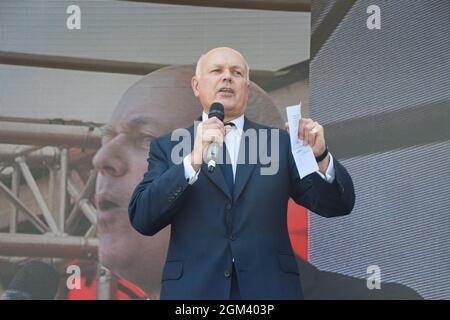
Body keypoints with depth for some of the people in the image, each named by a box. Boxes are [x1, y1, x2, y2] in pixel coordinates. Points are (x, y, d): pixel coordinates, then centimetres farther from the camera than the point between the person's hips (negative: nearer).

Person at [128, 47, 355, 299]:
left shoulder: (279, 143, 9)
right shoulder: (167, 147, 6)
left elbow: (339, 205, 3)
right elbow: (142, 219, -8)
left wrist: (320, 156, -16)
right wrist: (194, 161, -20)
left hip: (269, 288, 1)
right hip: (193, 288, -1)